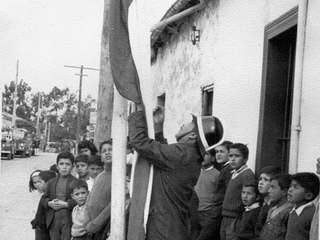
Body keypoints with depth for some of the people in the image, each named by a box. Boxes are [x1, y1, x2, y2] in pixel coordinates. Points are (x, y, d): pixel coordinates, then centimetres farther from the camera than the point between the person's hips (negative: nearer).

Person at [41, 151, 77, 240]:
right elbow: (43, 198, 15)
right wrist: (49, 203, -6)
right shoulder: (51, 182, 14)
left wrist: (66, 204, -18)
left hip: (68, 220, -4)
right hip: (53, 221, 5)